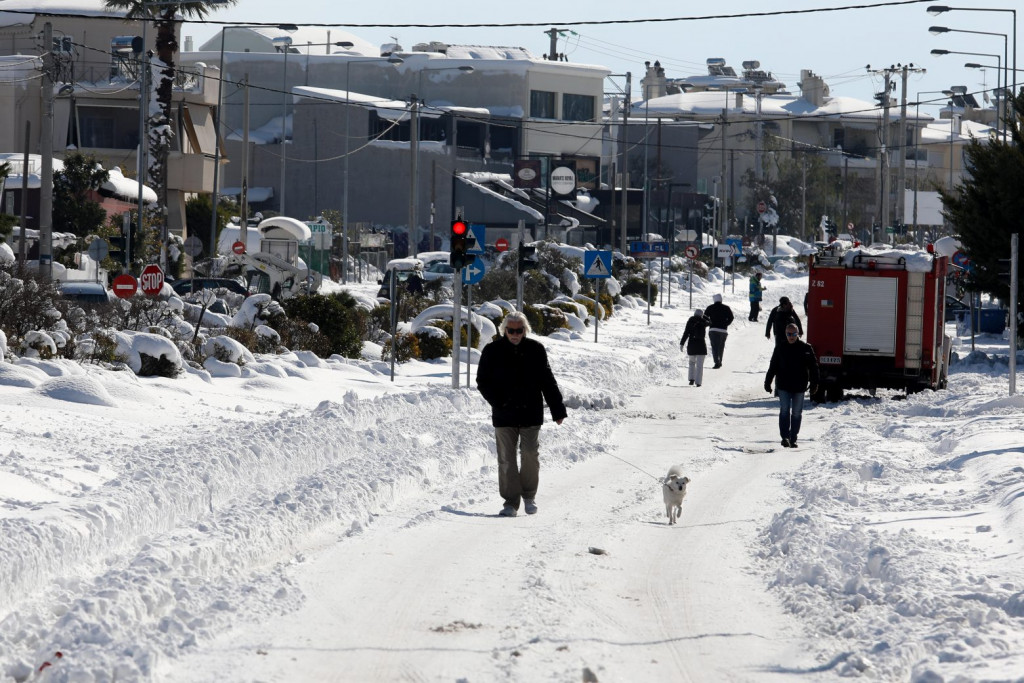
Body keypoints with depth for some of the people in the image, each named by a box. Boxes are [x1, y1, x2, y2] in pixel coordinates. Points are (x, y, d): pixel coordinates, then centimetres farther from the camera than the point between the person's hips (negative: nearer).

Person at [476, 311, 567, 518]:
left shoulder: (536, 350, 2)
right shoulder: (492, 351, 0)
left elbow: (547, 381, 7)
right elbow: (482, 381, 5)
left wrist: (557, 409, 6)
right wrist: (498, 402, -10)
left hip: (530, 414, 0)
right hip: (504, 416, 0)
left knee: (531, 455, -3)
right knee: (506, 459, 0)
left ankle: (529, 495, 18)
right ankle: (511, 502, 6)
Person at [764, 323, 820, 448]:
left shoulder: (806, 348, 1)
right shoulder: (780, 349, 5)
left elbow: (813, 367, 3)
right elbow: (772, 367, 11)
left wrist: (814, 384, -1)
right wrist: (767, 382, 10)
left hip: (799, 386, 0)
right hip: (783, 386, 0)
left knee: (796, 413, 5)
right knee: (784, 411, -11)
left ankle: (793, 439, 13)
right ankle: (785, 437, -13)